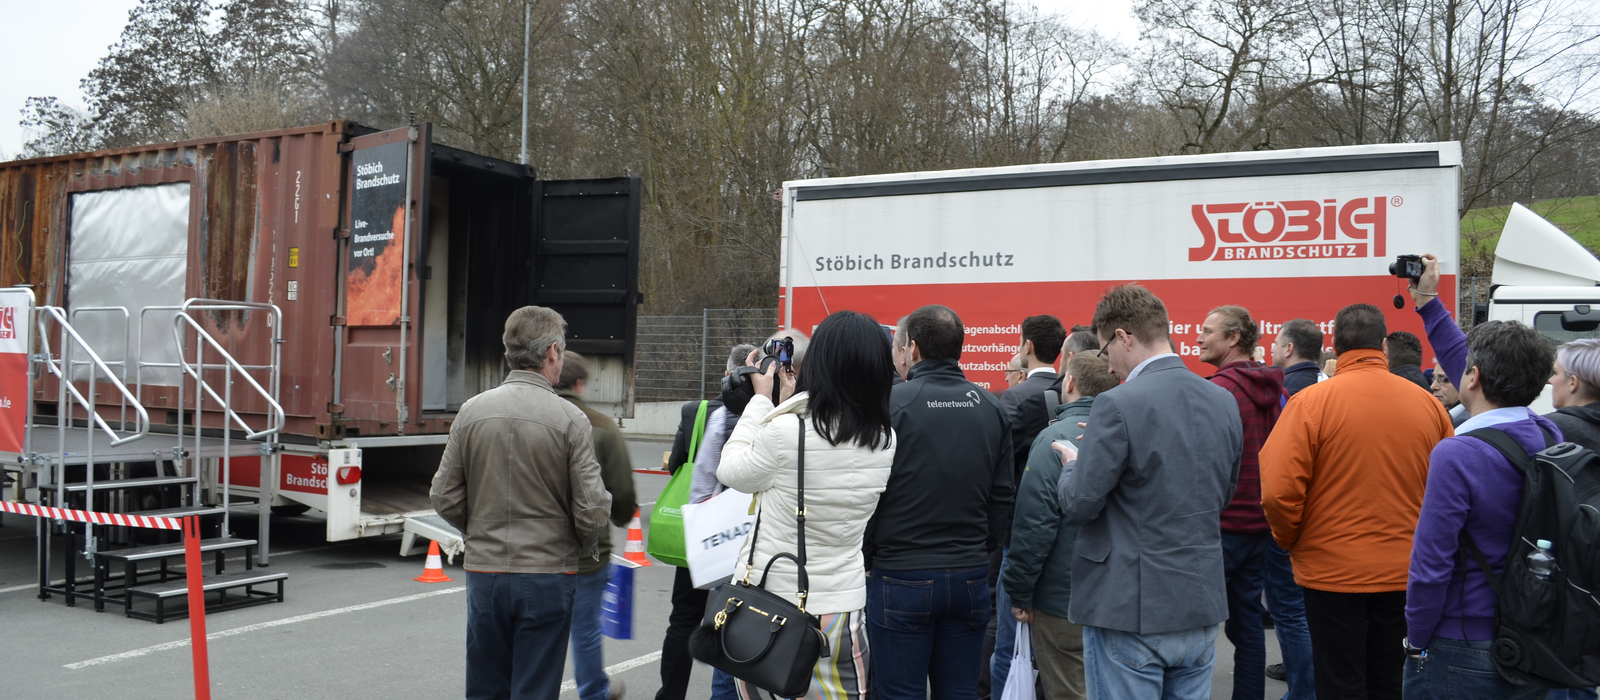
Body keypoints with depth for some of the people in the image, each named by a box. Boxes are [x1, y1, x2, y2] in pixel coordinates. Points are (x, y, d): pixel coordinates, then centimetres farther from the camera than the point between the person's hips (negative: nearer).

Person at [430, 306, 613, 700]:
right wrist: (586, 550, 8)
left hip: (484, 571, 3)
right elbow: (591, 509, -12)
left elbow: (444, 497, 2)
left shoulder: (472, 412, -1)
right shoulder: (571, 420, -11)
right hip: (547, 576, -3)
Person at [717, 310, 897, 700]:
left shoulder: (783, 431, -20)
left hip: (768, 600, -4)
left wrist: (761, 399, 5)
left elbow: (731, 473, -1)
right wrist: (789, 404, 16)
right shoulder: (886, 442, -3)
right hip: (841, 607, 4)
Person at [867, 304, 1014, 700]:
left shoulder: (891, 402, -11)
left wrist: (865, 558, 3)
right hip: (970, 576, 5)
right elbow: (1002, 496, 8)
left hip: (901, 578, -4)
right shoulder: (991, 409, 4)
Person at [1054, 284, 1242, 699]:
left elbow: (1080, 503, -16)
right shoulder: (1223, 401, 5)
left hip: (1131, 610, -6)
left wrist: (1072, 464, 6)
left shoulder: (1118, 405, -17)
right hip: (1202, 603, 7)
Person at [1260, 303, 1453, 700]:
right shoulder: (1427, 404, -2)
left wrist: (1290, 540, 2)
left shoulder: (1311, 401, -13)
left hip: (1332, 572, -3)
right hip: (1403, 574, 4)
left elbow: (1278, 490, -17)